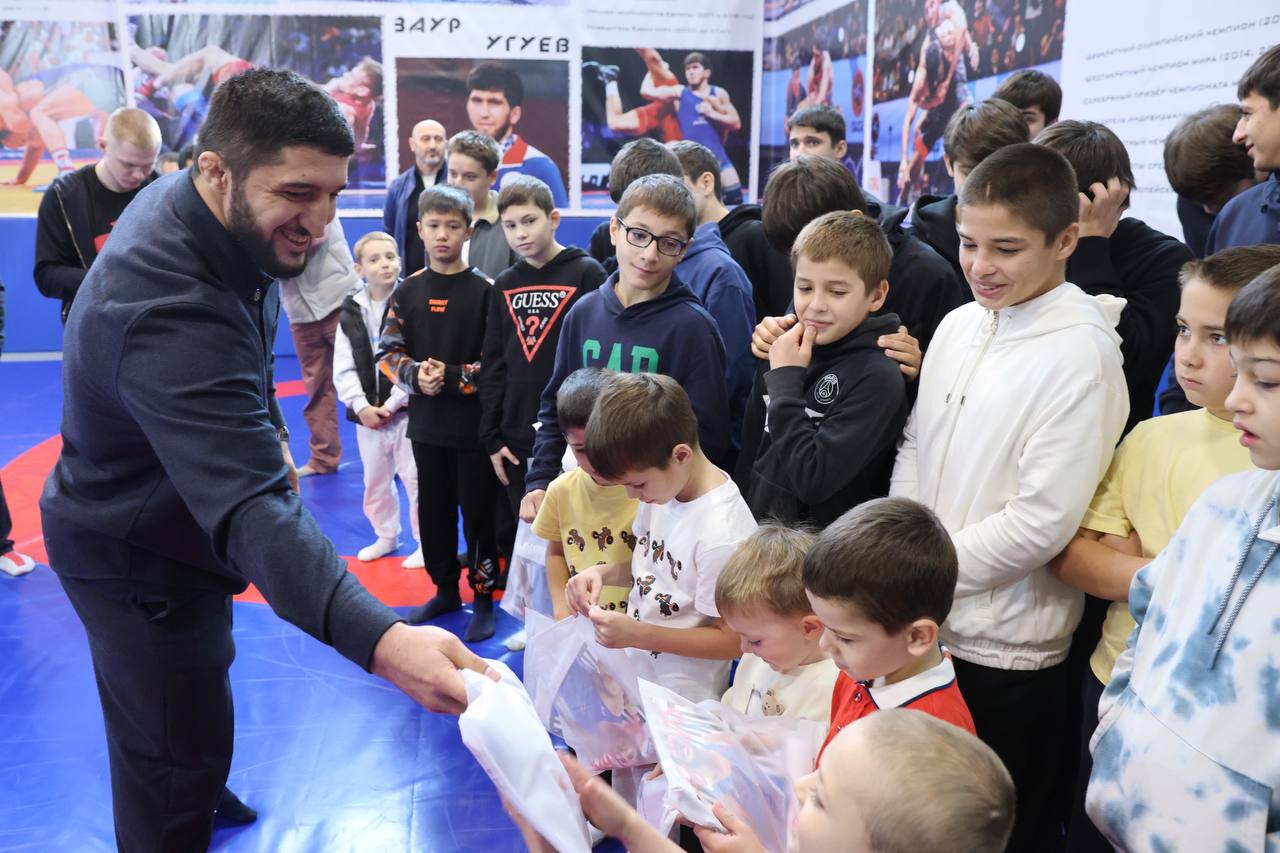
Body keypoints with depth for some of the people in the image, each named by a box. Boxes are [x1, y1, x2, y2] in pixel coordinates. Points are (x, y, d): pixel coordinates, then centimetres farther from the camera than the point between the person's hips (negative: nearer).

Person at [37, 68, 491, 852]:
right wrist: (379, 639, -62)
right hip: (138, 557, -9)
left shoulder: (204, 213, -11)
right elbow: (250, 507, -50)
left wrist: (267, 429, 8)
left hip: (173, 520, 9)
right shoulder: (171, 312, -41)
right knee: (173, 760, 4)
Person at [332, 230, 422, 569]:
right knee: (375, 480, 18)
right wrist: (361, 406, -9)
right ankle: (385, 535, 36)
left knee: (415, 478, 1)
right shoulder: (350, 311, 3)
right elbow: (344, 368, 3)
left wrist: (392, 404, -16)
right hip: (367, 414, 5)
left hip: (406, 410, -5)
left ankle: (426, 541, 16)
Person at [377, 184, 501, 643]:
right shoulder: (408, 291, 5)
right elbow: (388, 353, 5)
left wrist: (453, 377, -19)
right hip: (425, 424, 4)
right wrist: (416, 375, -15)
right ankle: (446, 590, 30)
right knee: (434, 510, 14)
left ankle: (484, 596, 17)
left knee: (478, 511, 3)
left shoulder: (485, 291, -7)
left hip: (474, 424, -4)